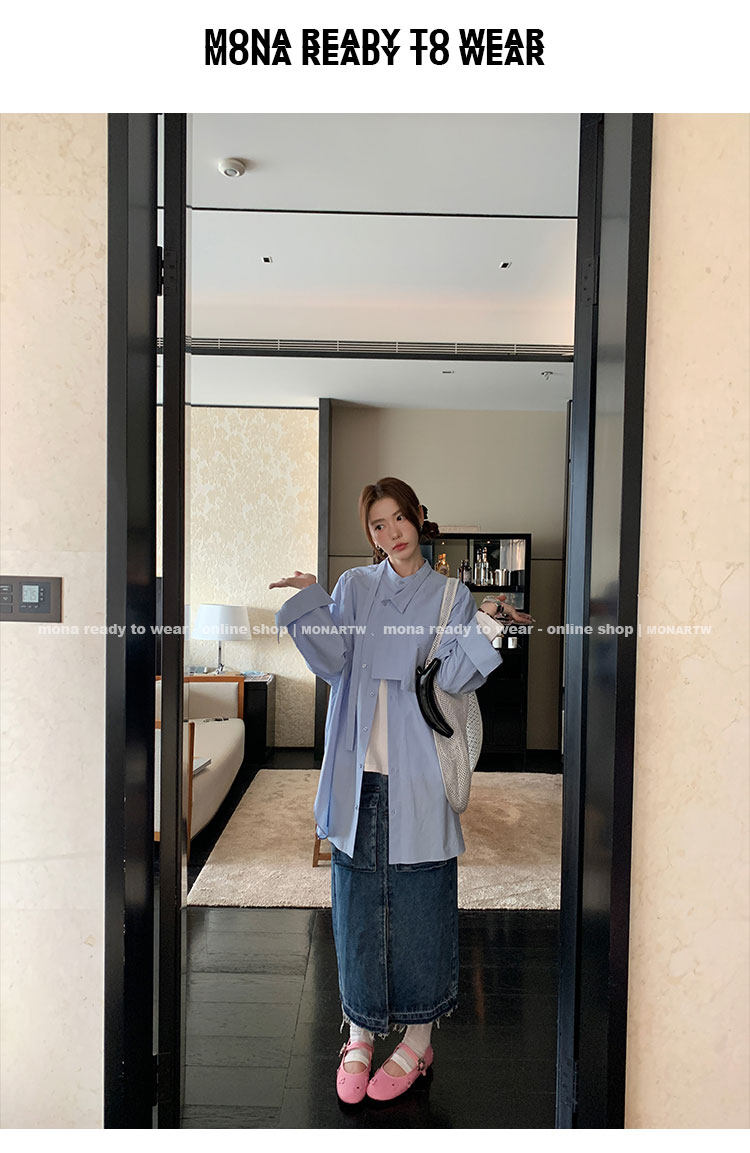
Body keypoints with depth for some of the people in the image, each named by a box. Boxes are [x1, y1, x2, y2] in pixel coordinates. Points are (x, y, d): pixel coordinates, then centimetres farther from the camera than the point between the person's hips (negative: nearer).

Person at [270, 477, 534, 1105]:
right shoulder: (353, 587, 8)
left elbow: (451, 680, -6)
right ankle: (361, 1032, 30)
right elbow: (332, 662, -2)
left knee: (418, 904, 7)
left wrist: (485, 625, -19)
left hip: (417, 777, -1)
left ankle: (418, 1037, 27)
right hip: (357, 774, 2)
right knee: (357, 904, 11)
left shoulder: (451, 597, 4)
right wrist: (309, 601, -12)